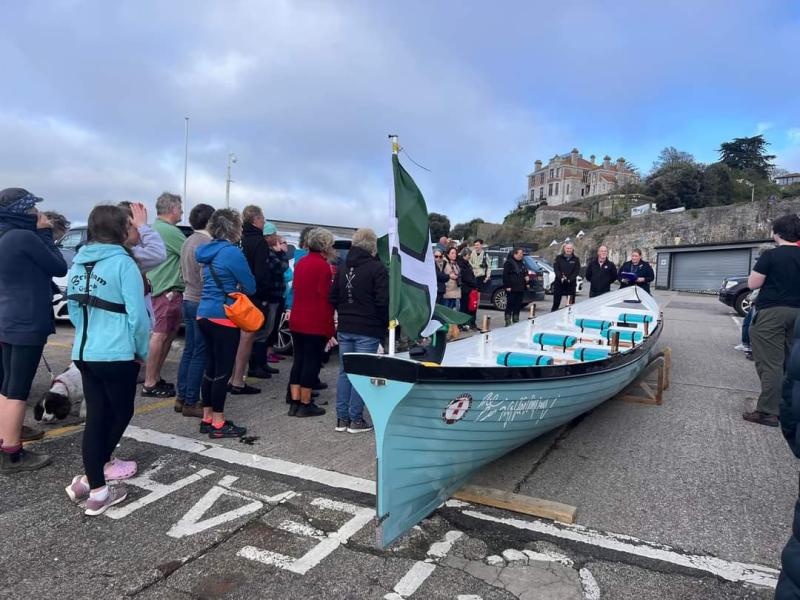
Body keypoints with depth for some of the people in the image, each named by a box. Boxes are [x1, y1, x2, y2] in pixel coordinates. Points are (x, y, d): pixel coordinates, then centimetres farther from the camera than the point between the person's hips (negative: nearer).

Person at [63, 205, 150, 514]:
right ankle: (99, 467, 24)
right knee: (121, 413, 13)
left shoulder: (79, 262, 8)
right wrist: (142, 351, -3)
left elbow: (73, 308, 14)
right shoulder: (122, 262, -14)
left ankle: (94, 478, 15)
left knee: (96, 416, 11)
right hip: (116, 355, -7)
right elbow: (137, 315, -16)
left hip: (84, 353, 7)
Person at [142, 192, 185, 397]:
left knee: (166, 335, 15)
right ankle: (150, 384, -3)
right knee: (161, 335, -7)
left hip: (159, 288, 11)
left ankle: (155, 378, 21)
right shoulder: (170, 231, -15)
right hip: (169, 289, -11)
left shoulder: (155, 228, 17)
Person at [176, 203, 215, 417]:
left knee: (189, 350, 15)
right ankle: (191, 403, 3)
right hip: (202, 303, -9)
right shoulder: (205, 243, -16)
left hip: (189, 299, 10)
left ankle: (182, 398, 22)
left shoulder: (188, 241, 13)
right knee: (200, 354, -3)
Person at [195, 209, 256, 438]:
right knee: (223, 370, -1)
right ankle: (218, 424, 6)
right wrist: (237, 288, 10)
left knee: (211, 367, 14)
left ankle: (207, 419, 22)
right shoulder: (232, 252, -14)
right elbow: (251, 286, -9)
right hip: (224, 317, -8)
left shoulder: (209, 250, 11)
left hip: (205, 314, 9)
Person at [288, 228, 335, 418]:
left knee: (298, 360, 13)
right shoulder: (323, 266, -13)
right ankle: (305, 405, 8)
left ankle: (294, 403, 17)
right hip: (316, 324, -8)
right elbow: (325, 297, -17)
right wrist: (329, 326, -12)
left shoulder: (300, 263, 13)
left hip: (296, 321, 8)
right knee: (312, 362, 1)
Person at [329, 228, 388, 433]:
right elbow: (383, 301, -15)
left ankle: (342, 418, 17)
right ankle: (355, 419, 7)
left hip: (345, 329, 6)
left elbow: (333, 298, 10)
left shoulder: (343, 268, 9)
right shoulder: (377, 268, -11)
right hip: (368, 330, -5)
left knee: (344, 372, 12)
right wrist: (385, 324, -1)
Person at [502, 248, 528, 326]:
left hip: (520, 288, 8)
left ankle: (516, 321, 17)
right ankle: (508, 322, -3)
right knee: (510, 305, -6)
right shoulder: (509, 263, -7)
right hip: (512, 289, -7)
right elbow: (505, 275, -12)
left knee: (518, 305, 9)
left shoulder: (521, 263, 18)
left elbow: (525, 274, 28)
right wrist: (507, 286, -17)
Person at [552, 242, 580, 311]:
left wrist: (569, 279, -18)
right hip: (559, 283, 0)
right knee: (556, 303, 3)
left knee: (571, 303, 1)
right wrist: (561, 277, -21)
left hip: (571, 284, 0)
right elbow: (556, 269, -5)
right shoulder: (558, 258, 6)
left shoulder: (576, 259, 6)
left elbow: (577, 271, -3)